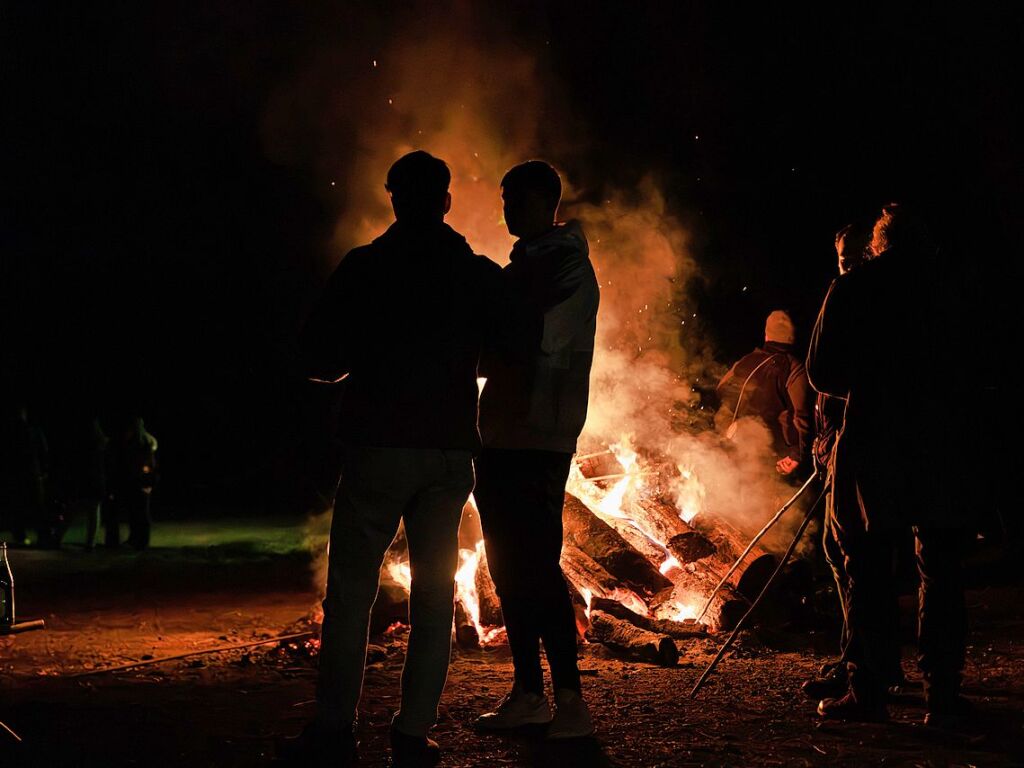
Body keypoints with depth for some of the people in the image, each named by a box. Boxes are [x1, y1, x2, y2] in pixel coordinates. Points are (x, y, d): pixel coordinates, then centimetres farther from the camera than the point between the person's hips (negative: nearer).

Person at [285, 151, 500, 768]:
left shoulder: (363, 269, -2)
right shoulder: (482, 276, 5)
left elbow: (319, 359, -3)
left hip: (378, 445, -2)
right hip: (450, 450, 3)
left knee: (350, 591, 2)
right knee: (434, 595, 8)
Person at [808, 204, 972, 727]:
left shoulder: (850, 290, 1)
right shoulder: (950, 289, 4)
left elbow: (822, 373, 3)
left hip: (873, 445, -1)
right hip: (942, 446, 1)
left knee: (868, 571, 4)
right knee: (941, 571, 7)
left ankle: (867, 693, 4)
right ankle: (942, 697, 5)